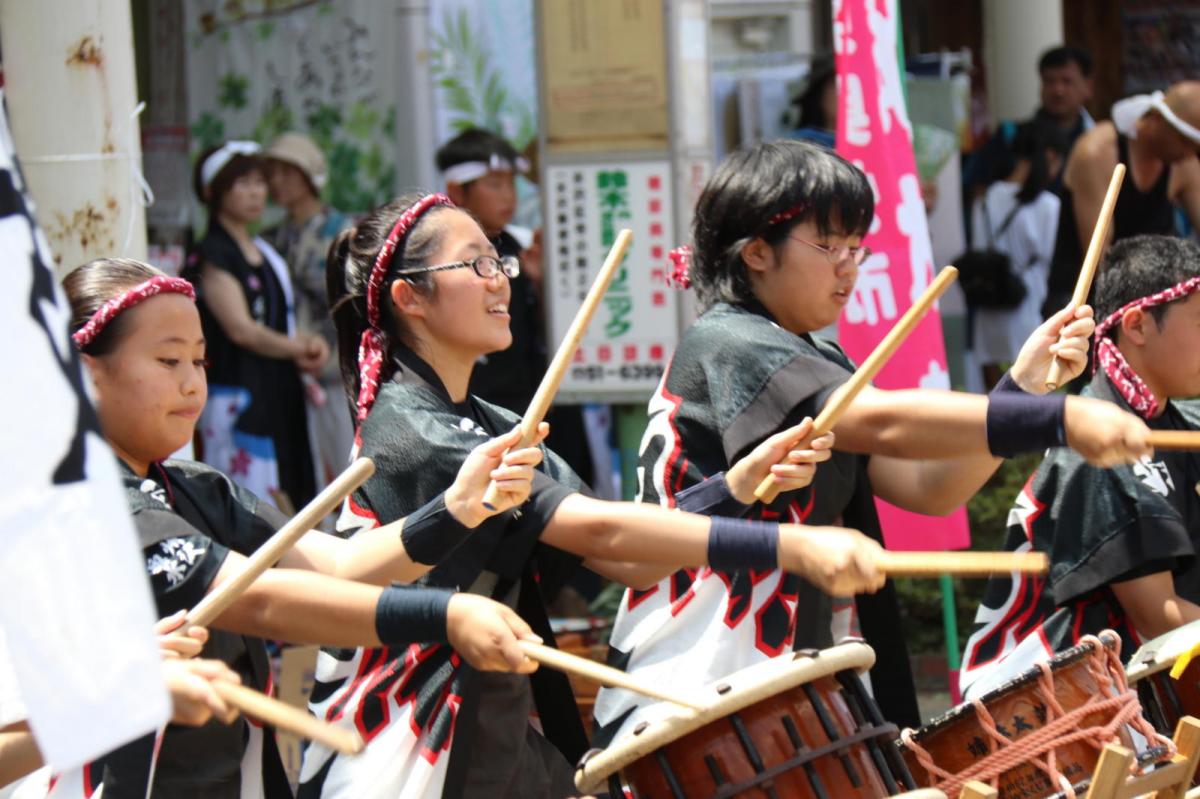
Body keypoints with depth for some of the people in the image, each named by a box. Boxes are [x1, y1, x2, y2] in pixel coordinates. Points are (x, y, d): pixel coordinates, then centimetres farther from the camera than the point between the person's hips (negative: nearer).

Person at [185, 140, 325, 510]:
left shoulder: (264, 251, 17)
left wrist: (308, 344, -2)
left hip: (280, 393, 9)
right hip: (236, 393, -9)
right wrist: (299, 348, -2)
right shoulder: (212, 256, -9)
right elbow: (241, 329, -14)